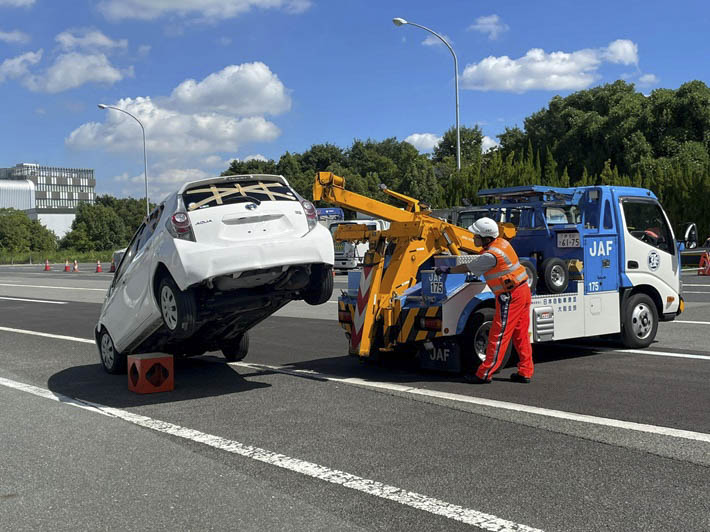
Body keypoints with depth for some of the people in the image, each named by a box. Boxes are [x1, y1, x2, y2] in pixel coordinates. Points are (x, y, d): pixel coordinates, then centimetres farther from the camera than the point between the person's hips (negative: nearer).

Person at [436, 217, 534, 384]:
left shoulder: (491, 255, -20)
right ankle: (525, 372, 16)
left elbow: (467, 268, -8)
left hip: (510, 296, -10)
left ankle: (484, 374, 0)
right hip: (523, 290, 10)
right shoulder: (502, 242, 8)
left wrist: (448, 270, 7)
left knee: (499, 335, -5)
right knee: (520, 334, 12)